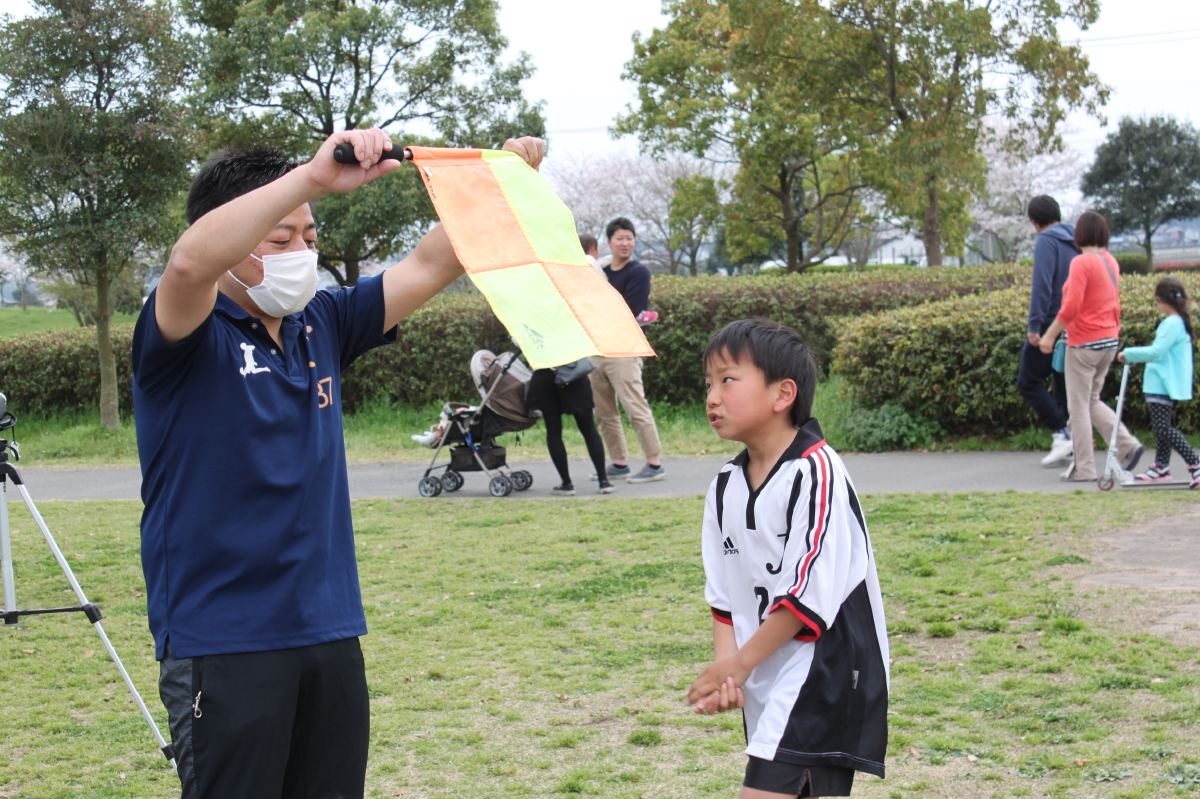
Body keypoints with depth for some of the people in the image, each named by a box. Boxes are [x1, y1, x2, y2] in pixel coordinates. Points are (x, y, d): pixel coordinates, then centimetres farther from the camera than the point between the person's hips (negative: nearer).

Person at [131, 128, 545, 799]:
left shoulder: (323, 324, 10)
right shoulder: (192, 338, -8)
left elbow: (430, 266, 9)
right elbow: (190, 261, -30)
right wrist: (315, 177, -36)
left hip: (330, 634, 6)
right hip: (224, 643, -6)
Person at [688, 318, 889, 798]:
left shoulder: (814, 474, -16)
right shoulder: (726, 486, 8)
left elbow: (810, 592, -19)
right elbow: (723, 594, 9)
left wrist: (740, 662, -14)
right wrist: (724, 670, -6)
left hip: (823, 671, -8)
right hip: (764, 682, 8)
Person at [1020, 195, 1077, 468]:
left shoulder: (1046, 241, -11)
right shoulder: (1076, 242, 12)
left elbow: (1042, 285, -20)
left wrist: (1034, 324, -21)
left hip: (1051, 323, -8)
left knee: (1028, 382, 1)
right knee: (1063, 385, 12)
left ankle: (1062, 434, -8)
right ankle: (1067, 446, 9)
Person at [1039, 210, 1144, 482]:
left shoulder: (1082, 262, -15)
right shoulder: (1111, 262, 9)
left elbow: (1072, 306, -20)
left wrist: (1050, 335, -13)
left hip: (1084, 343, -8)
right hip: (1109, 341, 8)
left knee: (1078, 405, 2)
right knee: (1092, 401, 19)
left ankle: (1083, 468, 6)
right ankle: (1127, 444, 4)